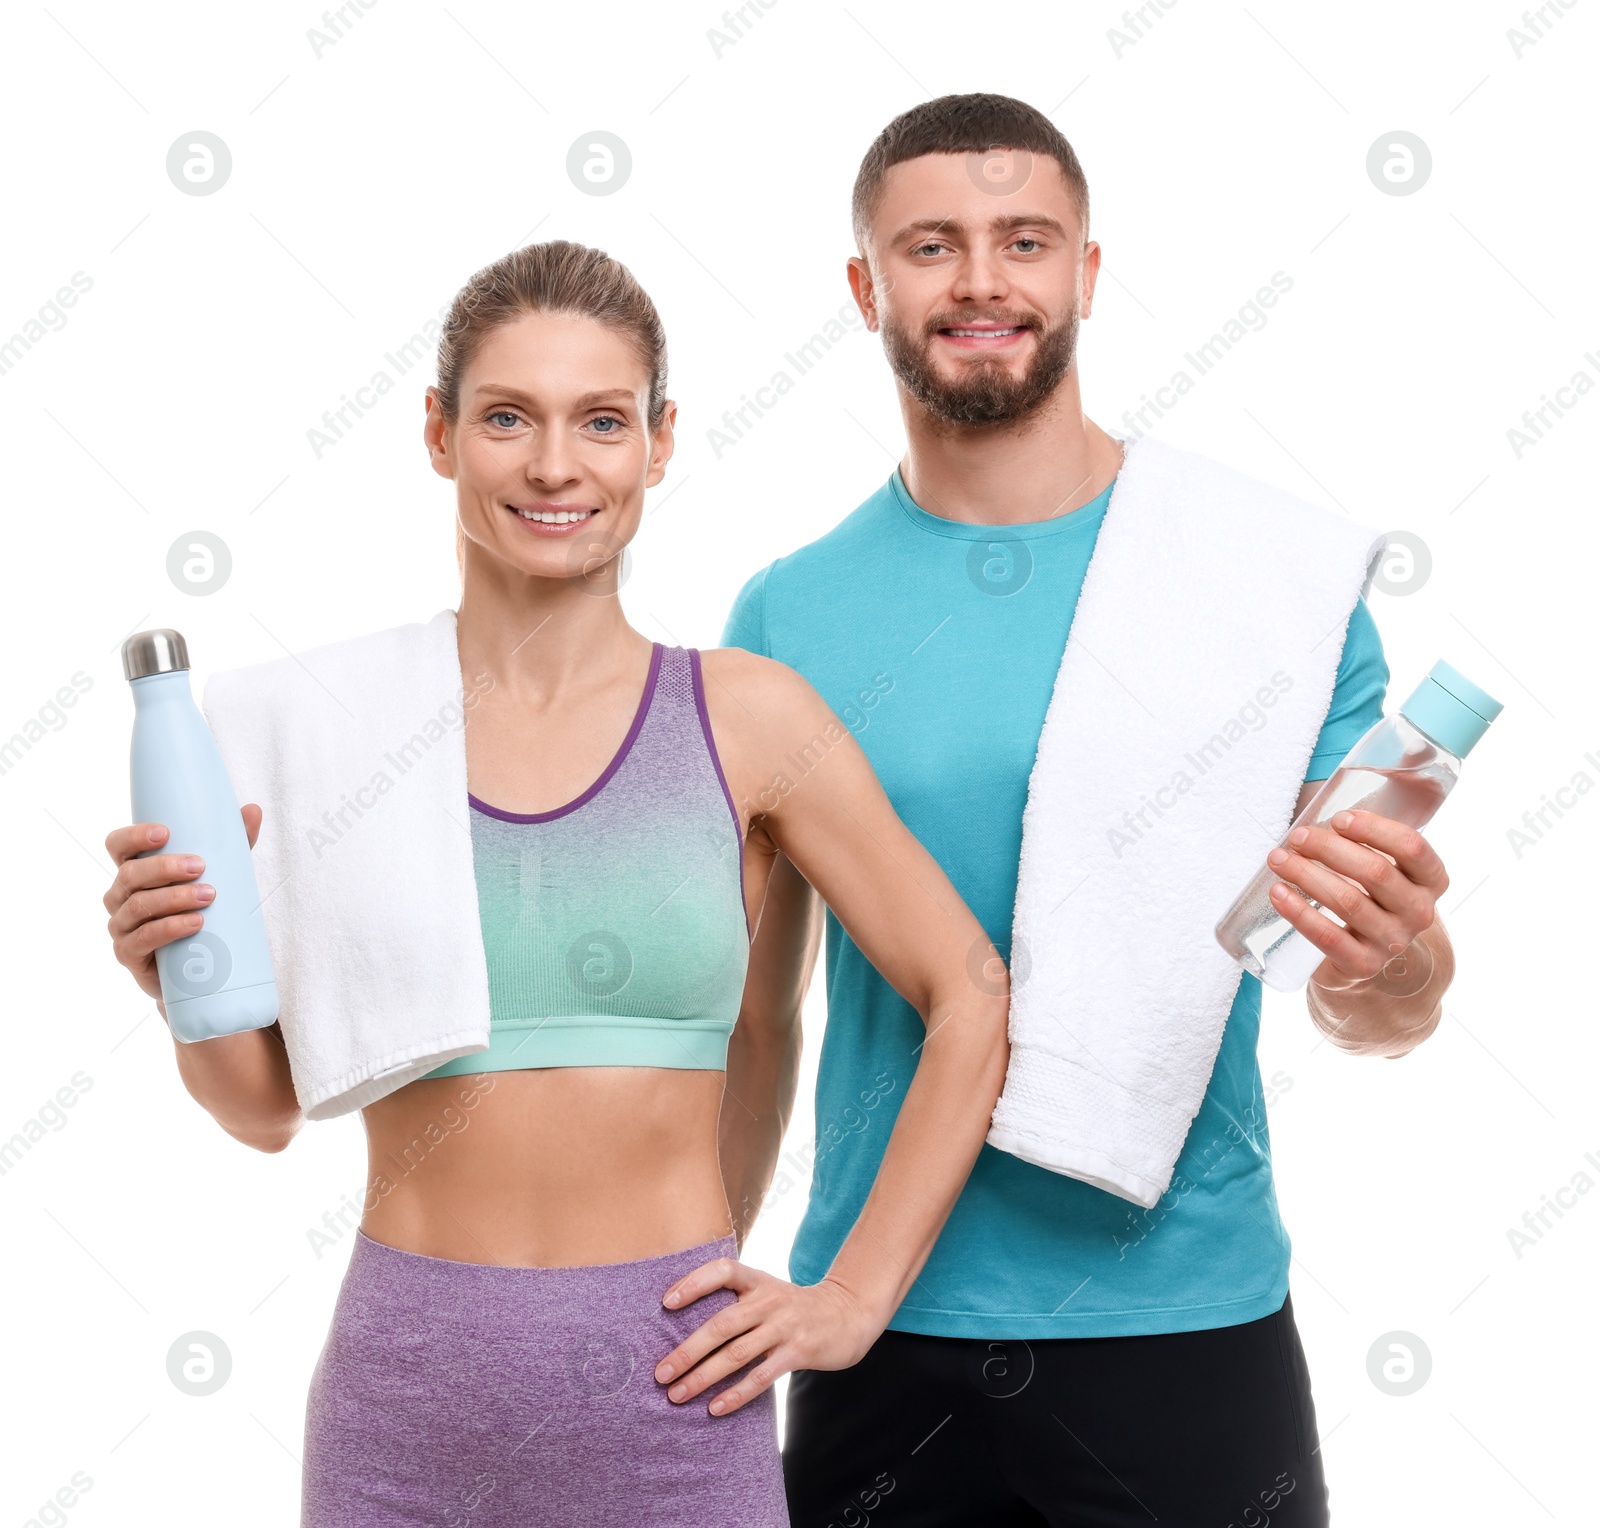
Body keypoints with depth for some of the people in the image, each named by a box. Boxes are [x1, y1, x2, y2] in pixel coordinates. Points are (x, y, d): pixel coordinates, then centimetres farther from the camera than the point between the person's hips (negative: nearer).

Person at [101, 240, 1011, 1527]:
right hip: (402, 1376, 1)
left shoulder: (746, 719, -4)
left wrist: (854, 1297, -1)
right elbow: (269, 1102, 7)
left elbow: (973, 1008, 2)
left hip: (664, 1380, -1)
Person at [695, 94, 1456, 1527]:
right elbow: (744, 996, 6)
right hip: (882, 1316, 1)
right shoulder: (790, 613, -1)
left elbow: (1369, 1016, -3)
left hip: (1184, 1314, -1)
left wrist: (1393, 965, -24)